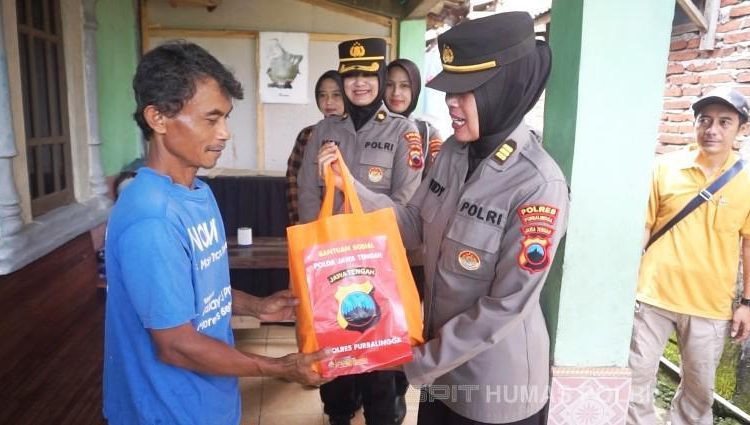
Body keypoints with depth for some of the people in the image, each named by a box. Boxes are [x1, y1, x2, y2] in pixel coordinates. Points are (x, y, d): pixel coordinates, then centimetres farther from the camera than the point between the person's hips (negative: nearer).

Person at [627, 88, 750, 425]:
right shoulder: (665, 168, -2)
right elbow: (643, 228, 2)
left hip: (710, 307, 1)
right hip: (653, 297, -1)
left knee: (699, 388, 15)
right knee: (637, 380, 7)